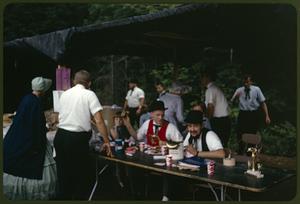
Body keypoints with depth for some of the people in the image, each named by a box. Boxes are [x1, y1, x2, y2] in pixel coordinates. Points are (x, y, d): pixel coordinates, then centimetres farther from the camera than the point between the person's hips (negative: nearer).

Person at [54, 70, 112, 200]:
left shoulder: (64, 94, 12)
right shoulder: (89, 94, -4)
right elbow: (99, 121, -11)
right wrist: (106, 141, -5)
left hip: (60, 136, 6)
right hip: (77, 139, -6)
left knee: (64, 174, 18)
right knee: (82, 175, 10)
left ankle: (63, 196, 31)